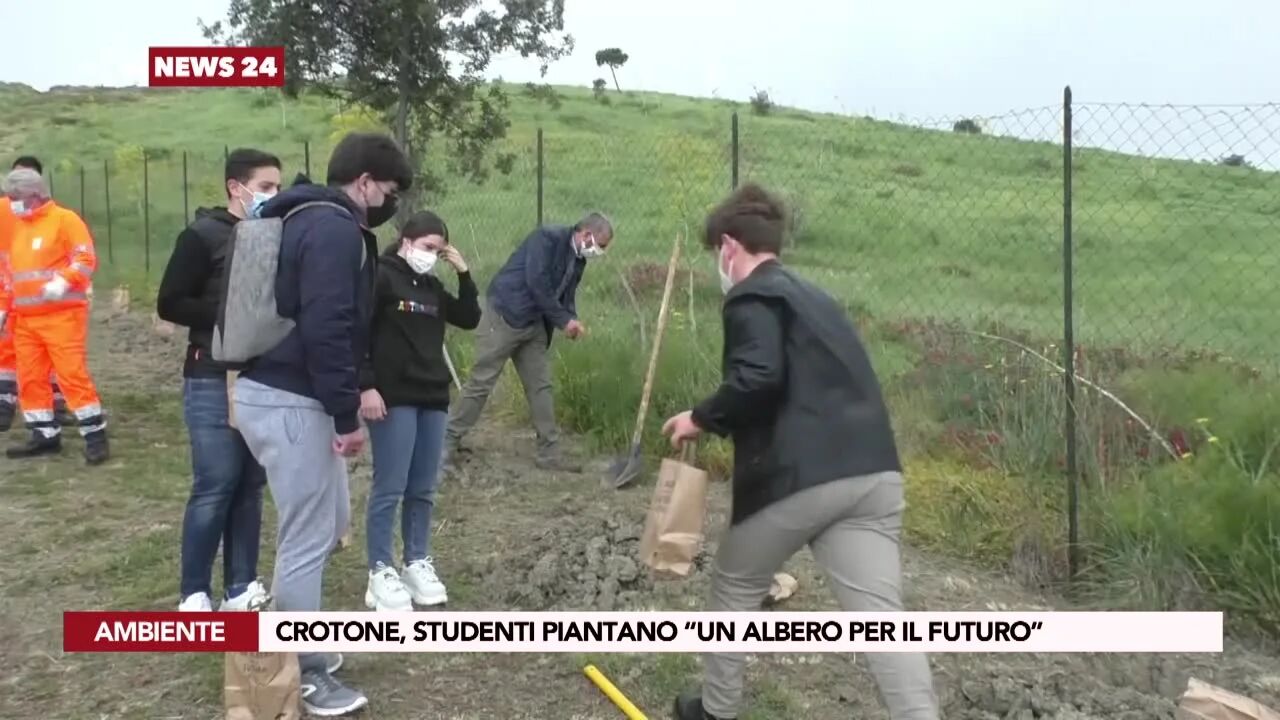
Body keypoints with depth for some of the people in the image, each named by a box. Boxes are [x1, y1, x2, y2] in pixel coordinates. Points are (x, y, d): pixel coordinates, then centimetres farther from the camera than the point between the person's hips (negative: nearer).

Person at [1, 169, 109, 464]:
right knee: (30, 379, 8)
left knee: (72, 375, -11)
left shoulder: (64, 219, -5)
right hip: (24, 319, 8)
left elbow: (87, 258, -13)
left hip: (62, 315, -7)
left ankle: (95, 436, -6)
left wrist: (63, 281, -27)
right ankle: (45, 435, 18)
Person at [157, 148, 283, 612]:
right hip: (214, 381, -5)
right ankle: (193, 593, 10)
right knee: (214, 487, -4)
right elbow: (170, 305, -9)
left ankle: (240, 586, 19)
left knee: (251, 486, 9)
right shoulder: (203, 236, -5)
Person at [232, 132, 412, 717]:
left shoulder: (312, 219, 18)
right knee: (307, 539, 0)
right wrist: (346, 415, -18)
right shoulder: (336, 229, -16)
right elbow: (327, 330, -24)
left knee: (330, 522, 21)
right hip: (288, 400, -11)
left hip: (273, 389, 11)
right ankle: (303, 673, 14)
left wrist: (339, 409, 23)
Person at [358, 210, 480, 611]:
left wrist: (464, 273, 5)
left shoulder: (432, 287, 15)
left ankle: (418, 564, 21)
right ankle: (380, 573, 6)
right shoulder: (380, 277, -6)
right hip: (393, 398, -7)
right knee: (390, 488, -3)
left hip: (433, 399, 7)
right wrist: (366, 387, -18)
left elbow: (470, 319, 15)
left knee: (423, 489, 11)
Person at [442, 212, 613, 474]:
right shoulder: (548, 237, -15)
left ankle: (549, 453, 13)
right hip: (505, 317, -8)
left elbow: (565, 296, 16)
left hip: (535, 325, 8)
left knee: (541, 387, 7)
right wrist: (563, 320, -18)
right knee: (481, 383, -5)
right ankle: (448, 443, 5)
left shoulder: (577, 260, 10)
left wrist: (571, 321, -6)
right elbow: (536, 282, -23)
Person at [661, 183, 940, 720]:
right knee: (880, 616, 2)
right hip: (872, 473, 7)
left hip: (801, 477, -7)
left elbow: (758, 378, -19)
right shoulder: (814, 298, 25)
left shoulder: (752, 296, -1)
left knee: (735, 586, 18)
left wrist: (702, 419, -3)